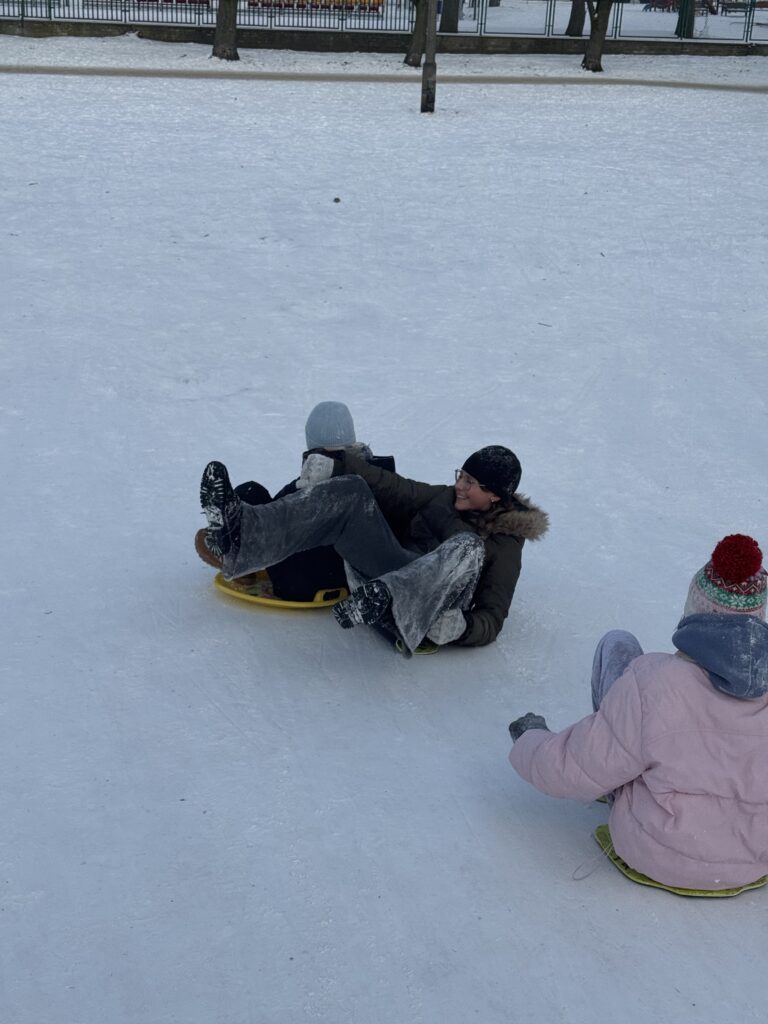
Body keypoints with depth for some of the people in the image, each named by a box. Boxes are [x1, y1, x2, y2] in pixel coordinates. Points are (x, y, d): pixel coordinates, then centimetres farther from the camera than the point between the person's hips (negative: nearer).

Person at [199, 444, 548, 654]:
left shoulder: (504, 545, 3)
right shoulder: (445, 498, 20)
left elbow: (490, 623, -6)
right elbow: (391, 487, 9)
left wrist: (457, 625, -28)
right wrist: (333, 463, -4)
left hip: (428, 601, -6)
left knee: (468, 547, -35)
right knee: (349, 492, -11)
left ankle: (383, 603, -59)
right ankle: (241, 533, -30)